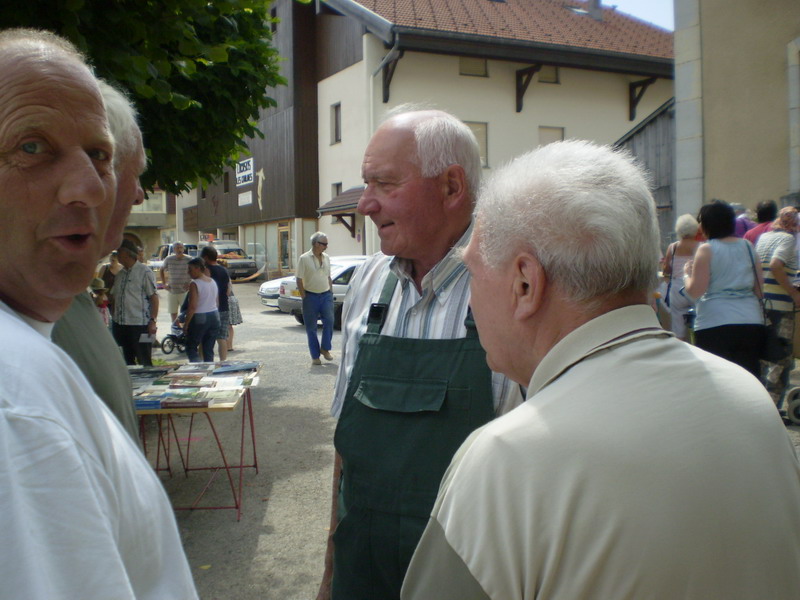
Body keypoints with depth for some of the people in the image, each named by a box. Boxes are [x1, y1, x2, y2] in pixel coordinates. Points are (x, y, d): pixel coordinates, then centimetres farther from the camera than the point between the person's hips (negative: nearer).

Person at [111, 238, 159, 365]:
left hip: (139, 326, -7)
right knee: (128, 361, 13)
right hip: (121, 324, 7)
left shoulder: (144, 272, -7)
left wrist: (152, 320, -17)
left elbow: (154, 297, -11)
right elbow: (113, 296, 22)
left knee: (144, 362, -3)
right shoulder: (121, 274, 15)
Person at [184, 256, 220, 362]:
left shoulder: (194, 284, -14)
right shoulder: (213, 282, 8)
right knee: (209, 349, 11)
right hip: (214, 317, 7)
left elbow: (192, 307, -18)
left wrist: (186, 324, -12)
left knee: (191, 347, 6)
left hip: (199, 318, -7)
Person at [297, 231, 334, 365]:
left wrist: (331, 292, 10)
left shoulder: (326, 258, 10)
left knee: (329, 321, -11)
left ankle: (325, 349, 7)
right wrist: (304, 297, -10)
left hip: (326, 295, 4)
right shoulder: (304, 258, -7)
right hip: (311, 296, -4)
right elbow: (299, 279, -7)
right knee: (311, 327, 2)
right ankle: (315, 356, 10)